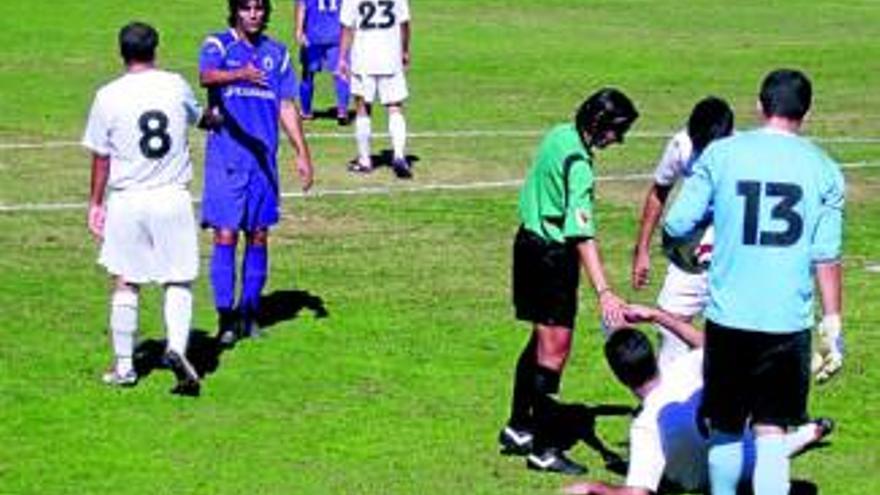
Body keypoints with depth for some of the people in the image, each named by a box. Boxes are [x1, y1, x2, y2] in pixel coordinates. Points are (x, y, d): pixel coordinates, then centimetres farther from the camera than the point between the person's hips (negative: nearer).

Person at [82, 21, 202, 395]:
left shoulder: (109, 96, -5)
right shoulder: (175, 85, 0)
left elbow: (101, 157, 1)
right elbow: (195, 117, 22)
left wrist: (96, 203, 12)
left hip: (127, 200, -1)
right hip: (172, 197, 1)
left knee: (125, 284, 11)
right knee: (178, 283, 6)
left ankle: (124, 366, 15)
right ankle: (176, 347, -16)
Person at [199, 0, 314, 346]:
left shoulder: (277, 53, 12)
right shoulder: (218, 45, -2)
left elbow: (287, 107, 15)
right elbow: (206, 76, -24)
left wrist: (302, 152, 9)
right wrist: (240, 75, -44)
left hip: (264, 159, 4)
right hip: (226, 158, -4)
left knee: (258, 236, 8)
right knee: (225, 236, -7)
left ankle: (249, 312, 18)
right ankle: (225, 317, -5)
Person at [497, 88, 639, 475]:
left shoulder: (560, 136, 4)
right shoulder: (577, 164, -24)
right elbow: (582, 234, -31)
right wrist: (604, 291, -37)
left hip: (530, 242, 10)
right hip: (553, 255, -10)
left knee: (541, 340, 19)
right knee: (554, 348, -5)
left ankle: (517, 429, 28)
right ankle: (541, 449, -2)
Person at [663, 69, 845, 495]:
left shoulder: (720, 154, 0)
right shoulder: (823, 168, 2)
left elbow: (677, 225, -1)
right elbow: (826, 255, 0)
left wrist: (683, 251, 22)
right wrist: (832, 320, 7)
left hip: (728, 316, 0)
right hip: (789, 321, 0)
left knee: (725, 428, 15)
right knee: (771, 432, 1)